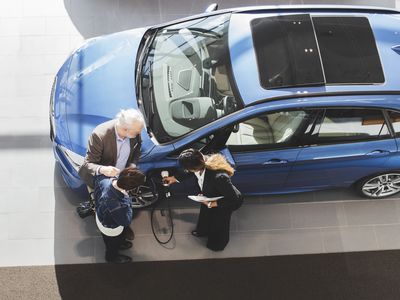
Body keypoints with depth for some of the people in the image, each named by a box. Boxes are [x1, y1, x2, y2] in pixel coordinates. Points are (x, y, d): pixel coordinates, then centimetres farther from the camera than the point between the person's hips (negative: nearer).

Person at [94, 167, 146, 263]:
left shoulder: (105, 180, -31)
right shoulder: (116, 205, -50)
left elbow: (98, 177, -4)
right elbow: (126, 222, -29)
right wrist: (127, 199, -29)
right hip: (111, 229, -6)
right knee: (112, 244, 31)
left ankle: (119, 244, 71)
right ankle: (112, 256, 63)